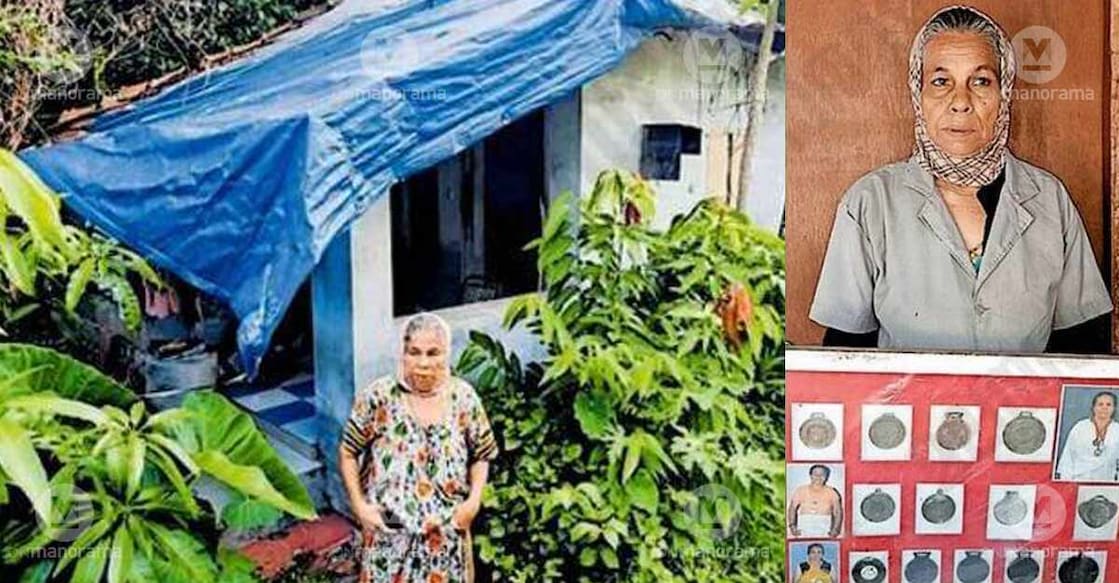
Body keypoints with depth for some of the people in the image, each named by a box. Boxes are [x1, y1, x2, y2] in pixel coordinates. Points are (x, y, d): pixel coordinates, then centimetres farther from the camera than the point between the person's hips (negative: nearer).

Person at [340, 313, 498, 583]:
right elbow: (348, 452, -2)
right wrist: (359, 504, -9)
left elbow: (481, 455, 6)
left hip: (446, 532, 2)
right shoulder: (378, 397, -12)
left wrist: (474, 500, -7)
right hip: (390, 530, -2)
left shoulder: (464, 398, -6)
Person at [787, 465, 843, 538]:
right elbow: (792, 508, 3)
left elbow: (838, 513, 4)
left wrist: (835, 530, -9)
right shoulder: (801, 491, 3)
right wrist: (792, 526, -9)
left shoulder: (831, 493, 2)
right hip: (804, 531, 0)